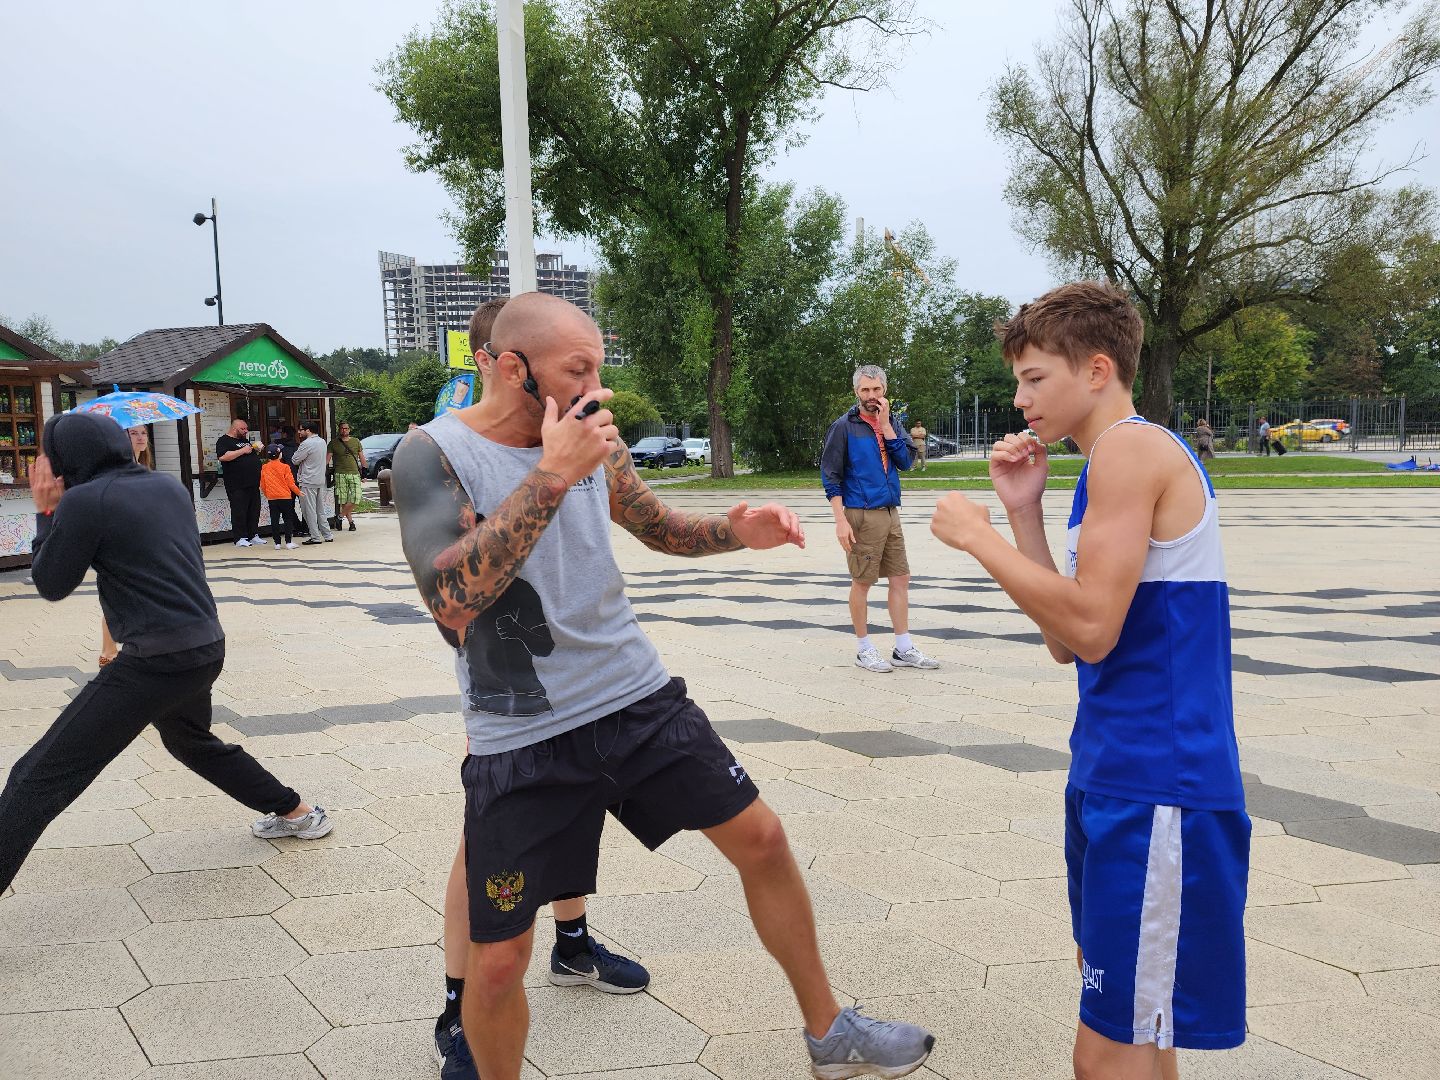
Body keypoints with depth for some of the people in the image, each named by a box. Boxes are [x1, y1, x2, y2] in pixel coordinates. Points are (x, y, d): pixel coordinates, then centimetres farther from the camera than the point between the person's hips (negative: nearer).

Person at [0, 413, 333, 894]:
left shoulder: (84, 500, -11)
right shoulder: (169, 485, 9)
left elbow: (51, 585, 0)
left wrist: (46, 513, 9)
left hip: (157, 659, -8)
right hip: (207, 645, 8)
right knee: (192, 741, 35)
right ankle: (298, 813, 43)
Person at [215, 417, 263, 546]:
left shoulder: (245, 440, 21)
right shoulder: (224, 441, -4)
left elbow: (252, 457, 32)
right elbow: (223, 457, -21)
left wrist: (256, 450, 9)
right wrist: (242, 451, -17)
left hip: (252, 483, 8)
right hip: (237, 485, -8)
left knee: (254, 510, 9)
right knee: (239, 511, -6)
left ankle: (254, 535, 16)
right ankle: (240, 538, -4)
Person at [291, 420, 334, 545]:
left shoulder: (306, 444, -16)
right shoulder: (322, 442, 9)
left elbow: (294, 461, -9)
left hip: (308, 482, -8)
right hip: (321, 480, 8)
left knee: (309, 511, -1)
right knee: (321, 510, 14)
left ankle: (315, 537, 0)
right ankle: (327, 535, 15)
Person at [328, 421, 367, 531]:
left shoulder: (356, 441, 13)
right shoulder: (334, 443, 7)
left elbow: (362, 458, 17)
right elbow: (327, 458, 2)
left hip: (354, 473, 1)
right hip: (340, 474, -1)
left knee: (356, 497, -14)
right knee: (343, 500, -3)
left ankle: (340, 516, -2)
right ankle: (351, 522, 6)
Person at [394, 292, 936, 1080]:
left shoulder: (592, 439, 2)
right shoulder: (432, 455, -13)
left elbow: (659, 528, 18)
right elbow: (452, 597, -28)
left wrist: (737, 533, -3)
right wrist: (553, 474, -30)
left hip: (638, 698, 5)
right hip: (521, 740, -4)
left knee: (760, 838, 8)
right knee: (498, 959, 1)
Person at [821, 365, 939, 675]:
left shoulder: (889, 424, 11)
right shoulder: (844, 426, -5)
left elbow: (905, 461, -2)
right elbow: (830, 475, -9)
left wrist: (885, 424, -9)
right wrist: (841, 520, -16)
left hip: (890, 513, 6)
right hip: (861, 515, -6)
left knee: (901, 578, 8)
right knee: (862, 582, 1)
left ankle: (904, 649, 17)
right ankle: (864, 650, 13)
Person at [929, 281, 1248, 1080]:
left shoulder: (1131, 448, -14)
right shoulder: (1125, 456, 15)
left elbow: (1091, 628, -23)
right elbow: (1064, 640, 12)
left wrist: (978, 537, -13)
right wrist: (1022, 510, 6)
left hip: (1156, 784, -10)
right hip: (1118, 770, 10)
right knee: (1113, 1016, 23)